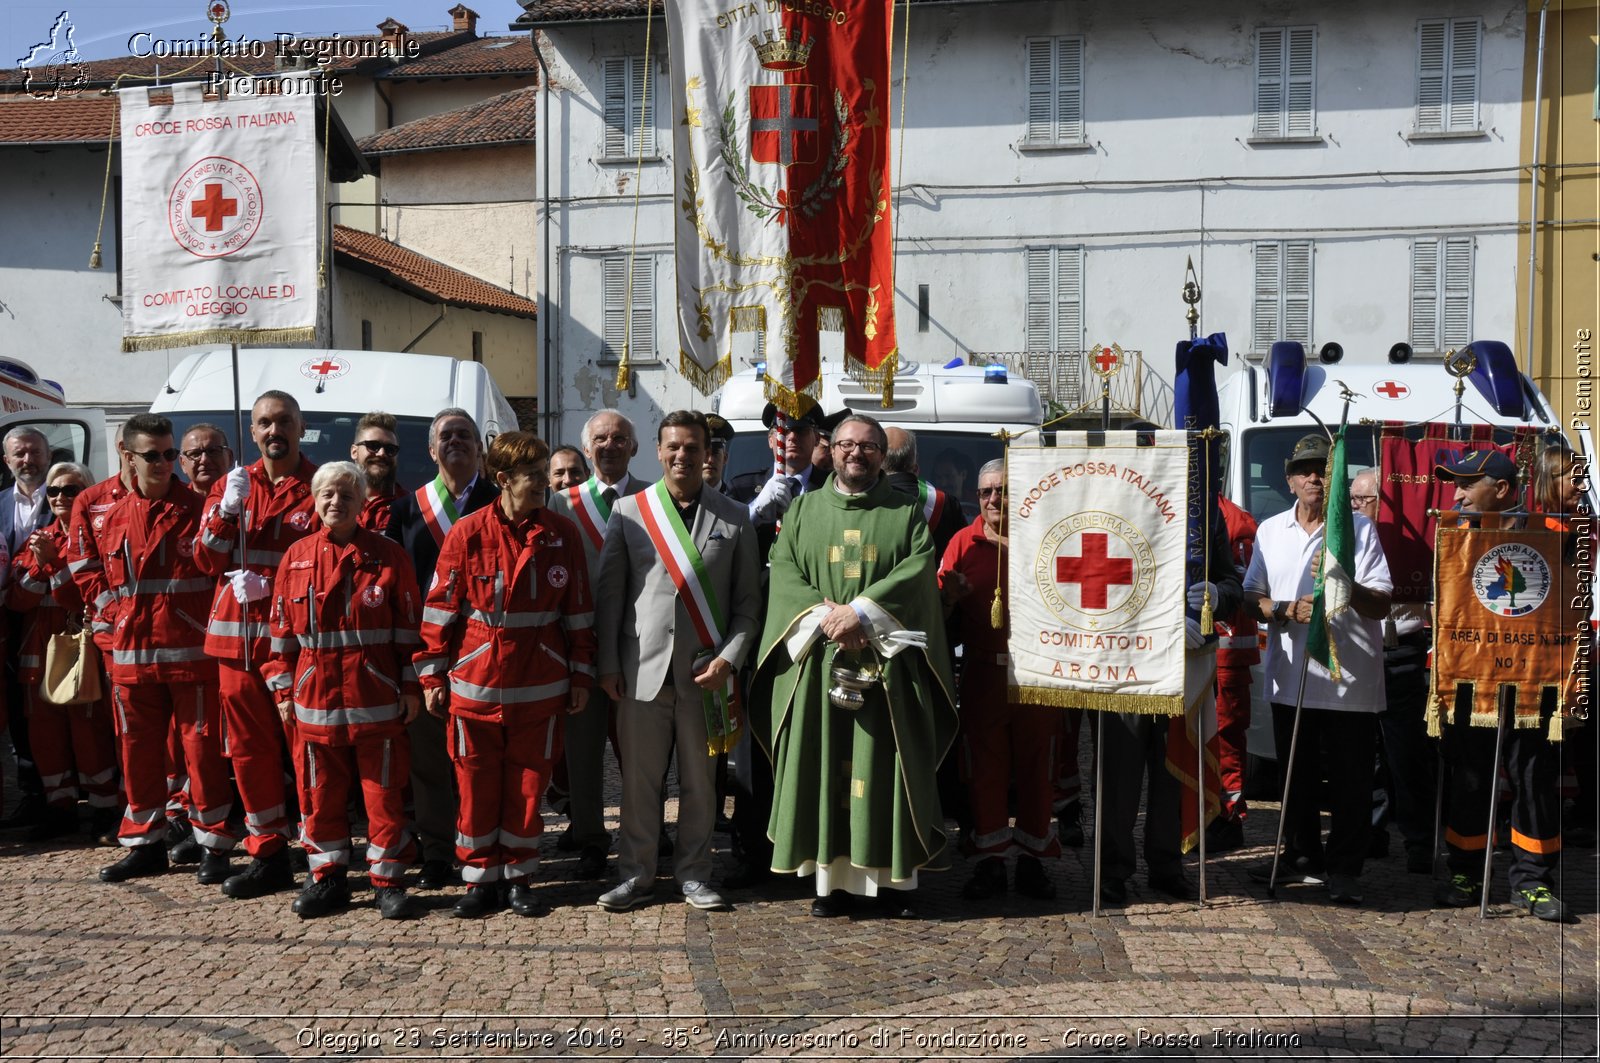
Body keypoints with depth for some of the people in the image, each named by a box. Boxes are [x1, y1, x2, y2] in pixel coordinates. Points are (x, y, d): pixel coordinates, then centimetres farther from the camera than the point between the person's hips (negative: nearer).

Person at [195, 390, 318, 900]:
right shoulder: (231, 484, 12)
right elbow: (209, 561, 6)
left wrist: (270, 585, -14)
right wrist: (226, 511, -10)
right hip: (237, 636, 5)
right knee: (249, 748, 9)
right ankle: (268, 856, 19)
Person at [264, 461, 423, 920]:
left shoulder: (388, 556, -1)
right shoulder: (297, 557, 6)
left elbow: (410, 625, -1)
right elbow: (283, 628, 9)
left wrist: (412, 686, -3)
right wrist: (283, 688, 7)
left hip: (377, 697, -2)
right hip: (315, 696, 3)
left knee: (384, 791, 4)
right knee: (320, 792, 11)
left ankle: (388, 881, 15)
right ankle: (327, 877, 25)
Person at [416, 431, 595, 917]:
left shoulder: (562, 533, 1)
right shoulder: (467, 533, -5)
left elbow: (578, 609, 6)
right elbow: (441, 608, -1)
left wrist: (581, 676, 6)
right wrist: (433, 676, 0)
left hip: (541, 687, 1)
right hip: (475, 683, -1)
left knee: (528, 784, 9)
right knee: (477, 785, 7)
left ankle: (518, 878, 23)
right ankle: (480, 879, 21)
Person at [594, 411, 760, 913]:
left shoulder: (734, 518, 6)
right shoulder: (628, 511, 7)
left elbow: (748, 601, 6)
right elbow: (609, 592, 6)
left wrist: (728, 658, -6)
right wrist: (608, 663, 0)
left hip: (706, 670, 0)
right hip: (643, 668, 0)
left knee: (700, 781, 8)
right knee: (639, 779, 5)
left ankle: (693, 873, 21)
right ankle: (636, 873, 18)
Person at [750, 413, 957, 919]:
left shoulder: (906, 513, 10)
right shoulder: (803, 510, 14)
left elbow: (917, 569, -5)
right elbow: (784, 571, 2)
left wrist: (860, 612, -17)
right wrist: (824, 616, -15)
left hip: (887, 662, -1)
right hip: (817, 659, 1)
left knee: (887, 768, -1)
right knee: (824, 767, 1)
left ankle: (895, 878, 7)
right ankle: (832, 878, 8)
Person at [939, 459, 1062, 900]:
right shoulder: (963, 542, 7)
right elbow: (942, 610, 6)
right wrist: (948, 599, -16)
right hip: (982, 674, 1)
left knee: (1036, 771, 6)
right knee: (983, 769, 5)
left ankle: (1032, 860, 19)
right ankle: (990, 861, 16)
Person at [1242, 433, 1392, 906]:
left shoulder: (1360, 529, 0)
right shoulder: (1270, 531, 10)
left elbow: (1382, 605, -6)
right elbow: (1252, 597, 9)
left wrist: (1345, 585, -26)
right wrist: (1286, 610, -11)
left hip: (1351, 677, -3)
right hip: (1291, 677, 3)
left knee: (1351, 780, 2)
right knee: (1296, 775, 13)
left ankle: (1344, 869, 14)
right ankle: (1302, 857, 27)